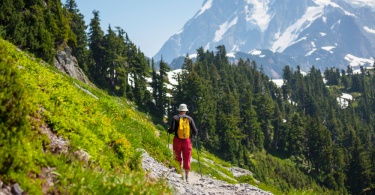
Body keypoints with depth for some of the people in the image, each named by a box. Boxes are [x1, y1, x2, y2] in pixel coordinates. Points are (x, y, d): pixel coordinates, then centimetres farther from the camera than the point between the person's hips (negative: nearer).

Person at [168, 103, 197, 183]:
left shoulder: (175, 118, -1)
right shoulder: (190, 118, 4)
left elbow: (172, 130, -11)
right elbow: (195, 131, -1)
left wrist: (168, 130, 11)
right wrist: (194, 134, 22)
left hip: (177, 140, -1)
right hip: (187, 140, 1)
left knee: (177, 158, 10)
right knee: (187, 159, 4)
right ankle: (187, 176, 0)